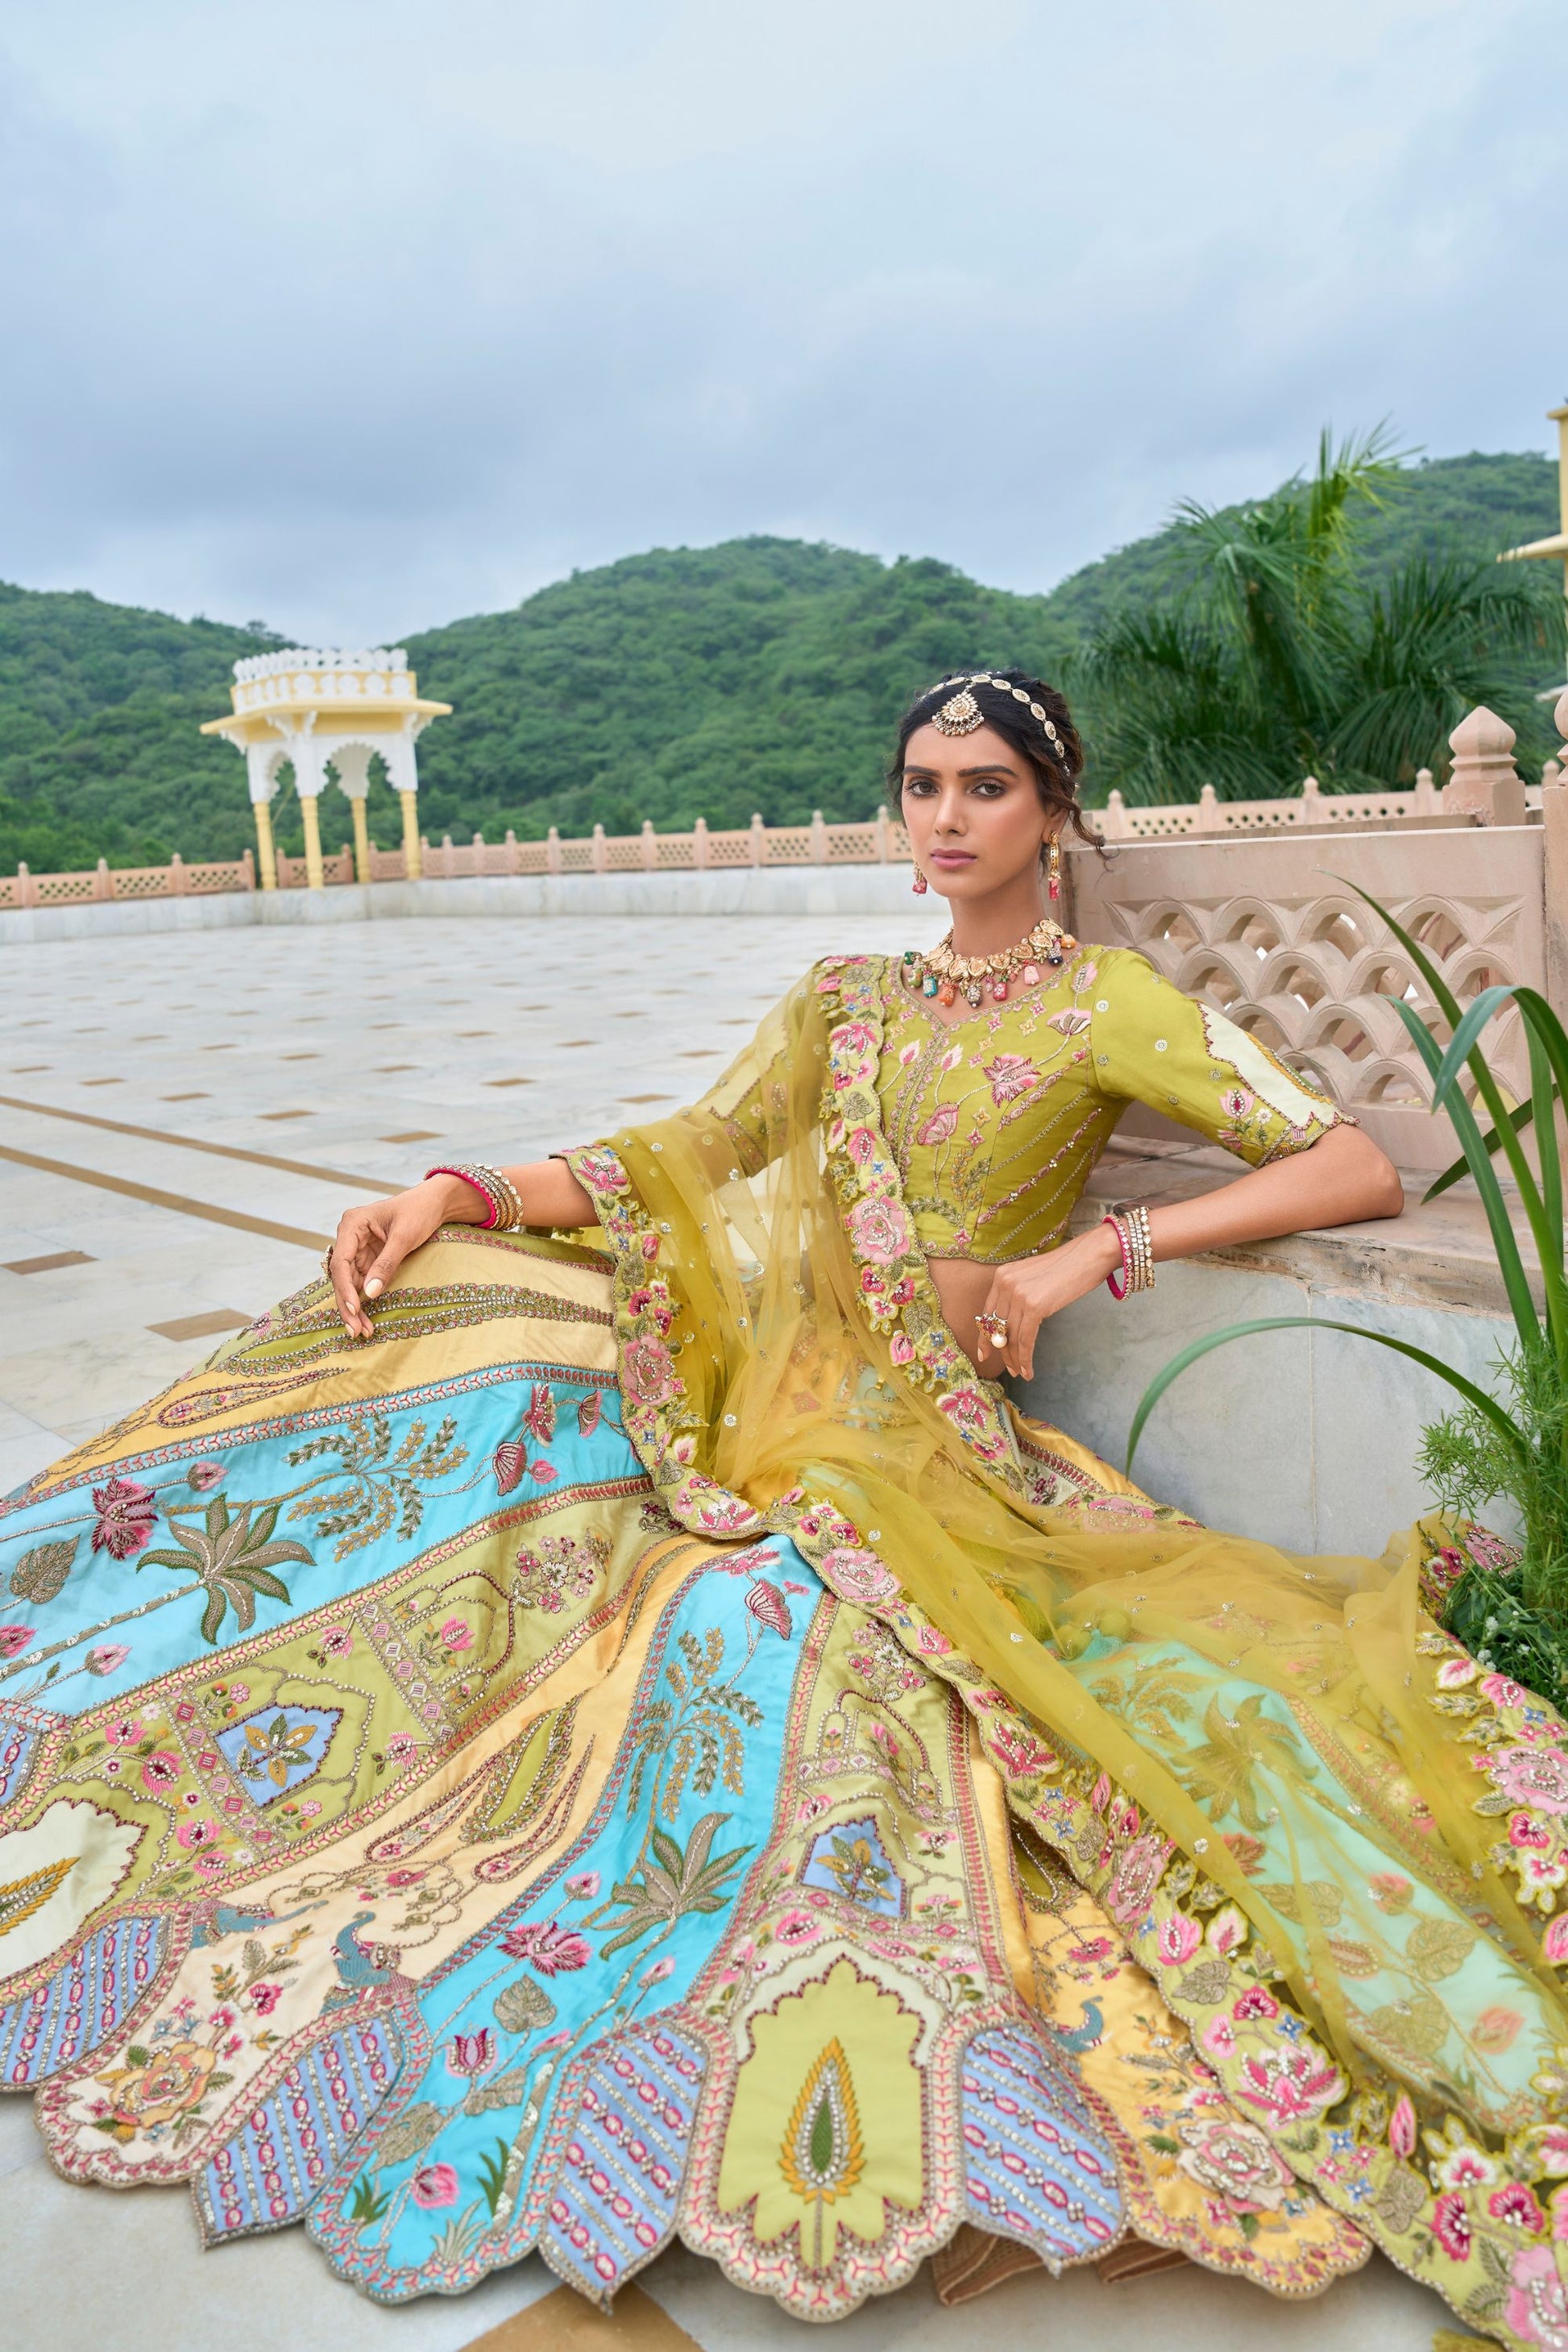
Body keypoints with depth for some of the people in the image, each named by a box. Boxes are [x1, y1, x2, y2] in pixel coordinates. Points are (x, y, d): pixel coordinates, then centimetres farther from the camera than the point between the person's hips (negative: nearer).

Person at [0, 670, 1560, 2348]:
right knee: (439, 1318, -8)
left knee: (757, 1621, -33)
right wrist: (455, 1193, -5)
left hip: (928, 1439, -5)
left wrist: (1091, 1253, -16)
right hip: (775, 1383, 5)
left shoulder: (1103, 1001, 0)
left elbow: (1360, 1169, -7)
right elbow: (681, 1162, 10)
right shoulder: (844, 998, 16)